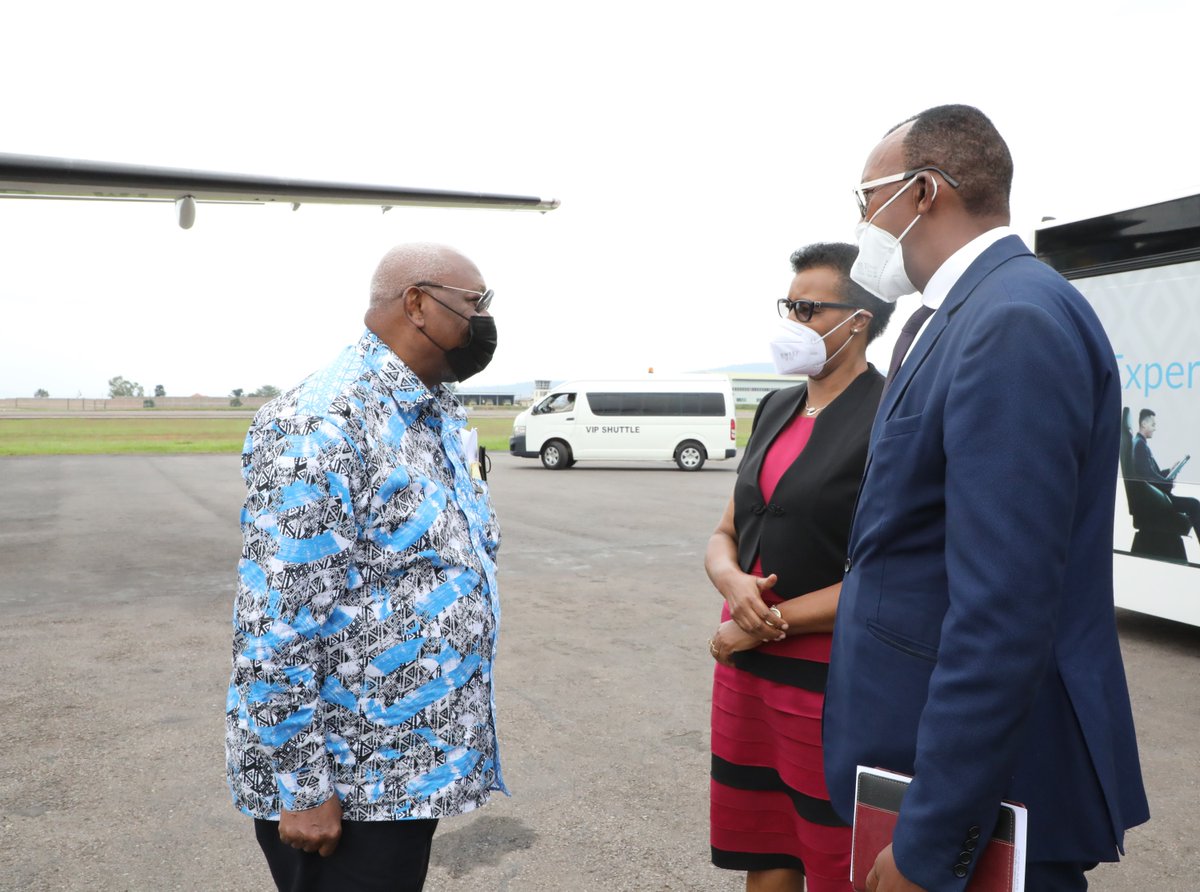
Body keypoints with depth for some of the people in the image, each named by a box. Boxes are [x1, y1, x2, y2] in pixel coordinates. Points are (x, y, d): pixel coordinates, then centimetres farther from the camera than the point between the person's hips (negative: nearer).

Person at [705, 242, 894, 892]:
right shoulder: (776, 410, 10)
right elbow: (724, 536, 13)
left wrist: (762, 626, -15)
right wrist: (735, 584, -10)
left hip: (831, 684, -7)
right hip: (743, 671, 7)